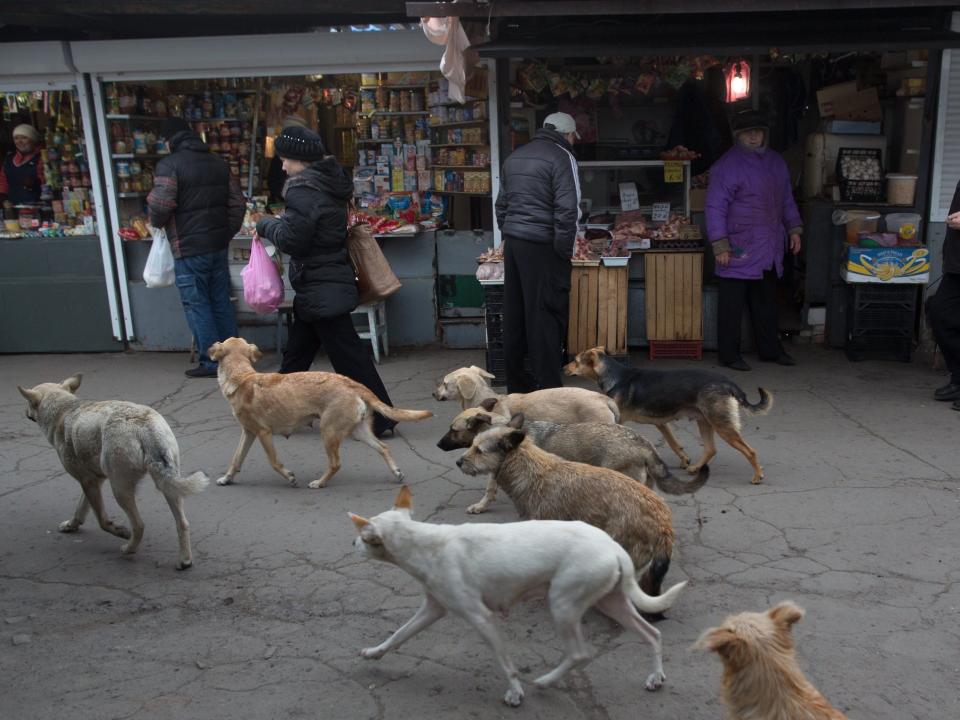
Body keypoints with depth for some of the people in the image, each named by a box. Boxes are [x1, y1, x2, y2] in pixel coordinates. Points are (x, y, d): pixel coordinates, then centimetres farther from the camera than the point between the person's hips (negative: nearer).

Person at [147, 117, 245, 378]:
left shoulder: (169, 165, -9)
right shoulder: (217, 162, 11)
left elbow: (160, 205, -20)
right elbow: (237, 203, 10)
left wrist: (156, 222, 1)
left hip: (188, 249, -6)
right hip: (219, 245, 7)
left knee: (196, 304, 1)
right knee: (221, 301, 13)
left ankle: (211, 362, 4)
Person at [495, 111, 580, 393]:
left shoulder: (515, 157, 17)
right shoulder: (561, 157, -6)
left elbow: (501, 204, 20)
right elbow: (567, 210, -15)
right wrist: (564, 251, -10)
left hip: (512, 242, 7)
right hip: (542, 246, -7)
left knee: (514, 314, 12)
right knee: (545, 316, -4)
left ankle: (517, 382, 22)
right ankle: (549, 388, 0)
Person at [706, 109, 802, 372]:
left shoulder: (776, 162, 13)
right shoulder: (727, 166, -10)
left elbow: (787, 199, 24)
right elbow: (715, 207, -12)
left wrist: (794, 229, 16)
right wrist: (720, 246, -17)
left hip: (769, 249, 7)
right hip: (739, 250, -7)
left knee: (767, 302, 15)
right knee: (732, 304, -1)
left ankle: (770, 350, 26)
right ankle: (729, 355, 8)